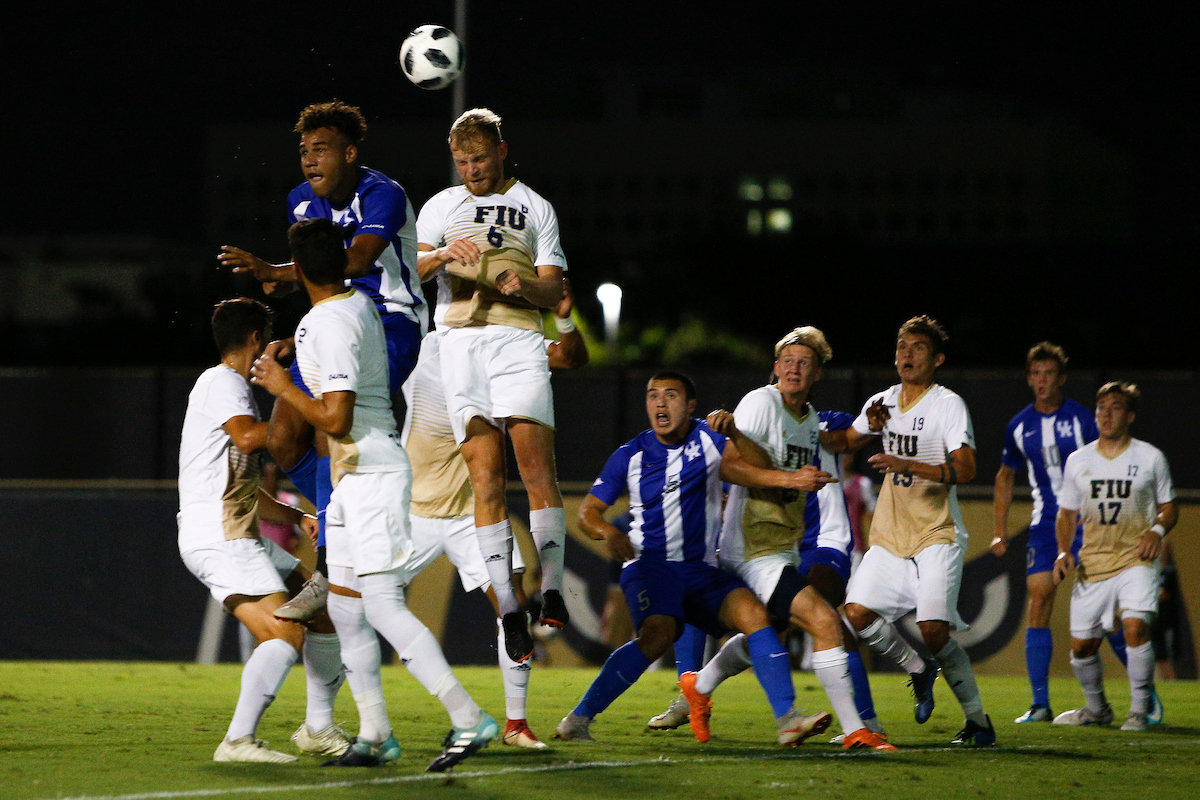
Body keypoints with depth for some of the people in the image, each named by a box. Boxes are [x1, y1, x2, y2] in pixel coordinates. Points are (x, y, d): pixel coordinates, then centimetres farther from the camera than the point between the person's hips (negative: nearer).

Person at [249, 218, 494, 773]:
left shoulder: (331, 327, -20)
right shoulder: (359, 302, 9)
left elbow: (336, 420, -25)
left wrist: (283, 387, -11)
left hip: (373, 474, -10)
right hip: (353, 477, 10)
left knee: (382, 606, -14)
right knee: (344, 606, 11)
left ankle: (468, 718, -17)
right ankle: (375, 735, 13)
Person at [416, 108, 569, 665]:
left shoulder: (535, 208, 17)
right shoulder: (441, 207, 20)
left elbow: (554, 292, 11)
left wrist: (525, 285, -11)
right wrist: (443, 254, -15)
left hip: (518, 338, -1)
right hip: (460, 341, 1)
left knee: (536, 462, -18)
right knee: (485, 477, -7)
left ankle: (552, 589, -20)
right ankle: (506, 606, -9)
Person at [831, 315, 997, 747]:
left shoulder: (948, 405, -7)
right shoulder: (883, 403, 12)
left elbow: (964, 469, -19)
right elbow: (843, 440, 32)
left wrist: (905, 465, -27)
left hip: (937, 537, -6)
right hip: (890, 536, 6)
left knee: (934, 628, -19)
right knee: (856, 613, -10)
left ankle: (978, 720, -5)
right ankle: (919, 669, 16)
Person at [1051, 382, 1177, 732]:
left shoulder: (1150, 458, 3)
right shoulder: (1078, 461, 9)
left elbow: (1169, 507, 10)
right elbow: (1067, 513, 17)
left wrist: (1157, 530, -12)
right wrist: (1064, 551, 0)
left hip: (1137, 558, -3)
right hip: (1092, 563, 3)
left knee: (1135, 626, -26)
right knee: (1081, 646, 2)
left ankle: (1139, 710, -12)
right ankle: (1096, 708, 29)